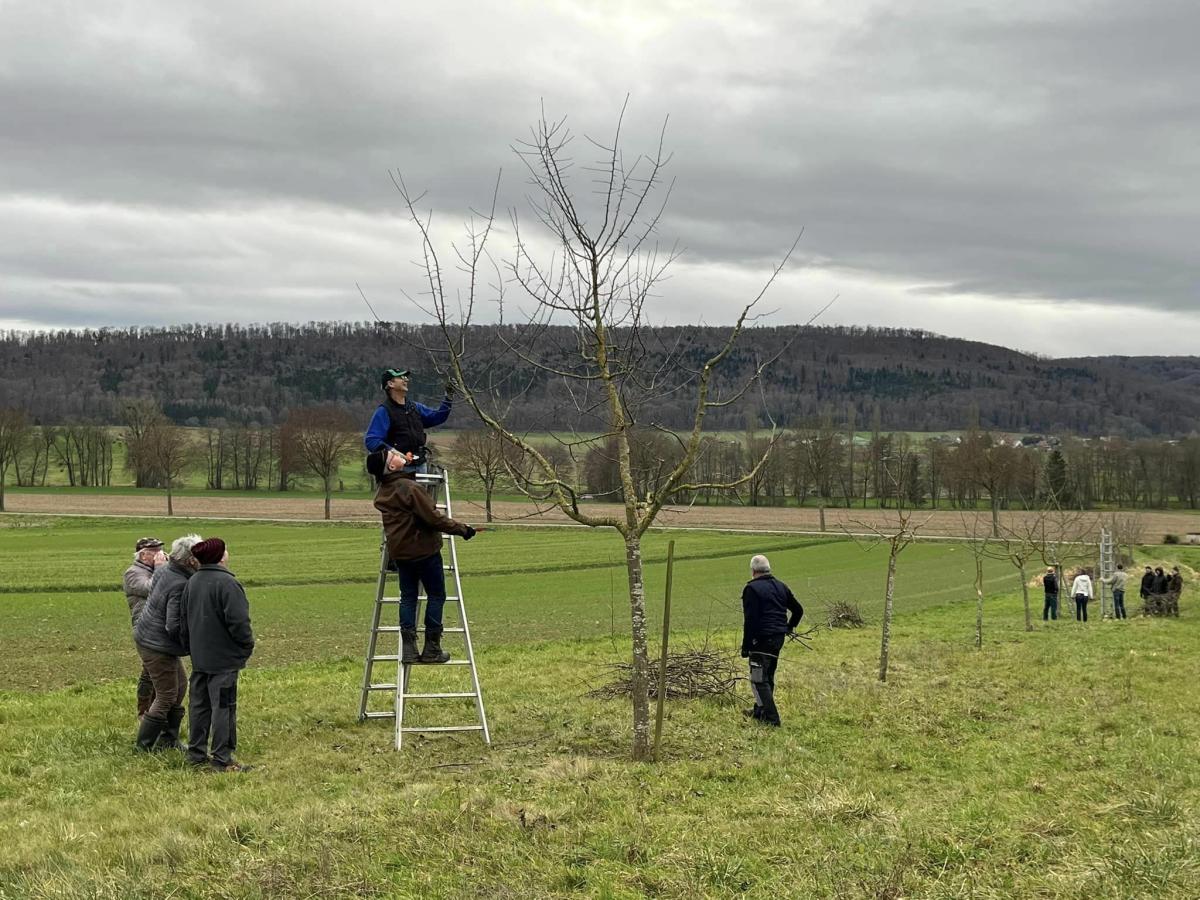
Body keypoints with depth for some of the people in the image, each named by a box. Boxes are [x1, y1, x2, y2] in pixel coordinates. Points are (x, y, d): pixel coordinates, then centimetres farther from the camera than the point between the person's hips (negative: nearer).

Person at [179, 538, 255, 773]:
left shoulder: (192, 583, 9)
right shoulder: (227, 583, -18)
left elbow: (183, 621, 17)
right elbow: (238, 621, -20)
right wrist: (247, 645, -5)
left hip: (199, 657, 8)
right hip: (223, 658, -8)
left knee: (199, 704, 15)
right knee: (223, 707, -3)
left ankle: (196, 753, 22)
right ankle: (222, 758, -2)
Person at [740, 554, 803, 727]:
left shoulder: (751, 588, -10)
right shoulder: (780, 586, 12)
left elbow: (750, 620, -15)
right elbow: (798, 610, 17)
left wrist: (746, 646, -12)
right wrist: (789, 627, 32)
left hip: (762, 639, -8)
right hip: (779, 638, 8)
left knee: (759, 680, -5)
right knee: (768, 677, 20)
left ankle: (771, 718, -10)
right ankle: (759, 711, 31)